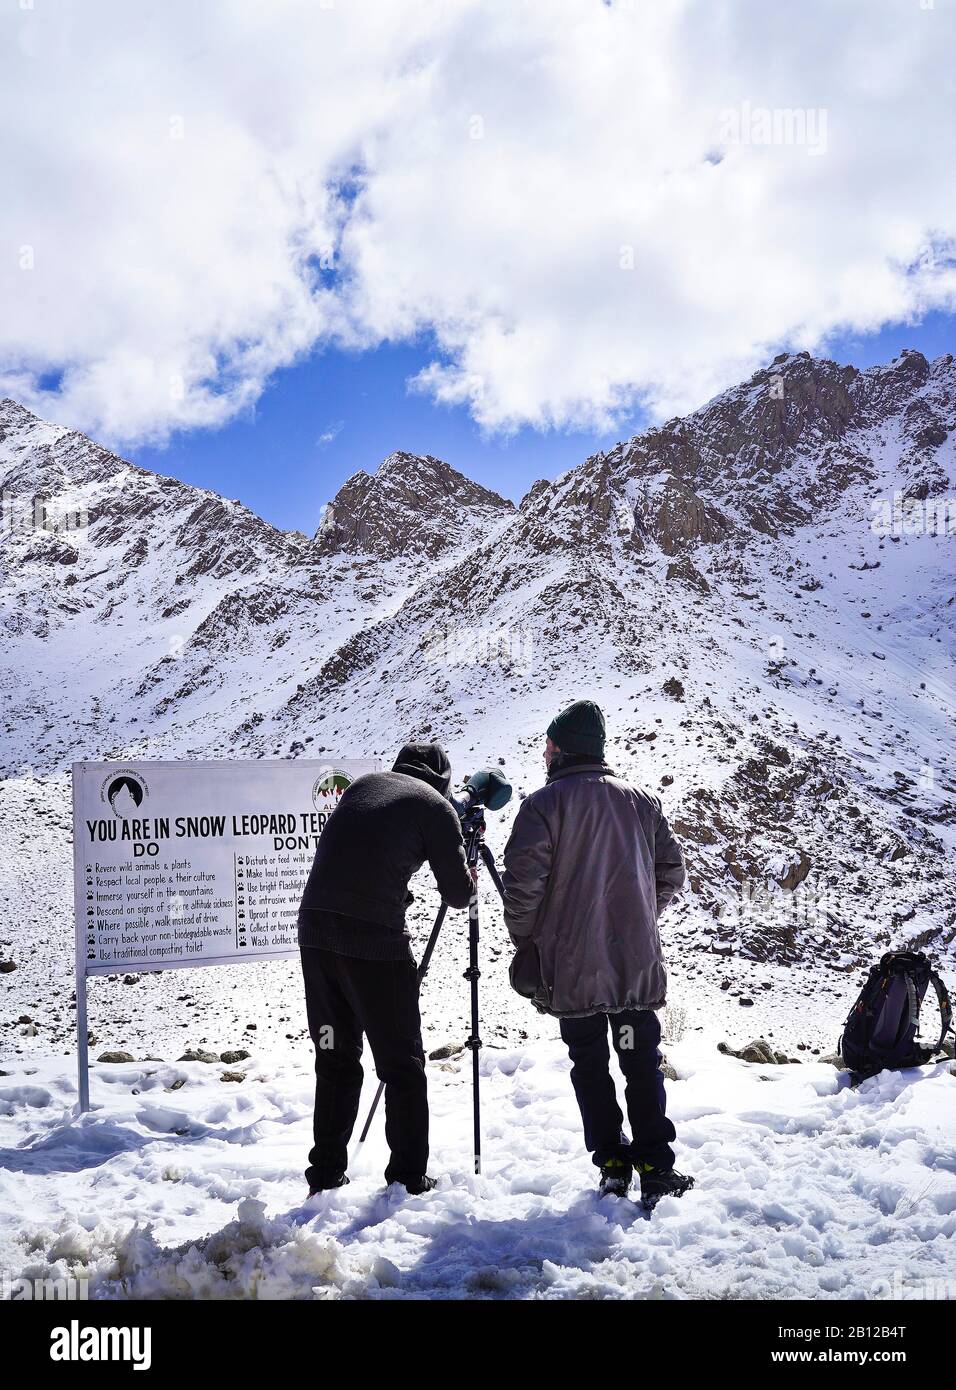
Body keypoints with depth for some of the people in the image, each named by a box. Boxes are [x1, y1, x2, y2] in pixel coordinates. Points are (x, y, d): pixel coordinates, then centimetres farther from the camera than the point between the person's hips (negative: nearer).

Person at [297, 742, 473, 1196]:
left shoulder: (362, 784, 19)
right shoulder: (435, 805, 4)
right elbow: (458, 894, 7)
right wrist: (467, 879, 27)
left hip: (314, 928, 5)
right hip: (375, 939, -5)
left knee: (335, 1057, 17)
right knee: (401, 1064, 8)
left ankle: (325, 1176, 22)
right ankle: (408, 1180, 12)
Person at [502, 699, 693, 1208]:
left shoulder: (544, 803, -8)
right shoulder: (642, 801, 7)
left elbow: (522, 882, -14)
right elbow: (671, 871, 11)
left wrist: (526, 942, -1)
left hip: (572, 963, -3)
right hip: (638, 961, 3)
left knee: (590, 1062, 9)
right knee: (642, 1060, 11)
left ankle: (612, 1161, 13)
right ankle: (655, 1164, 9)